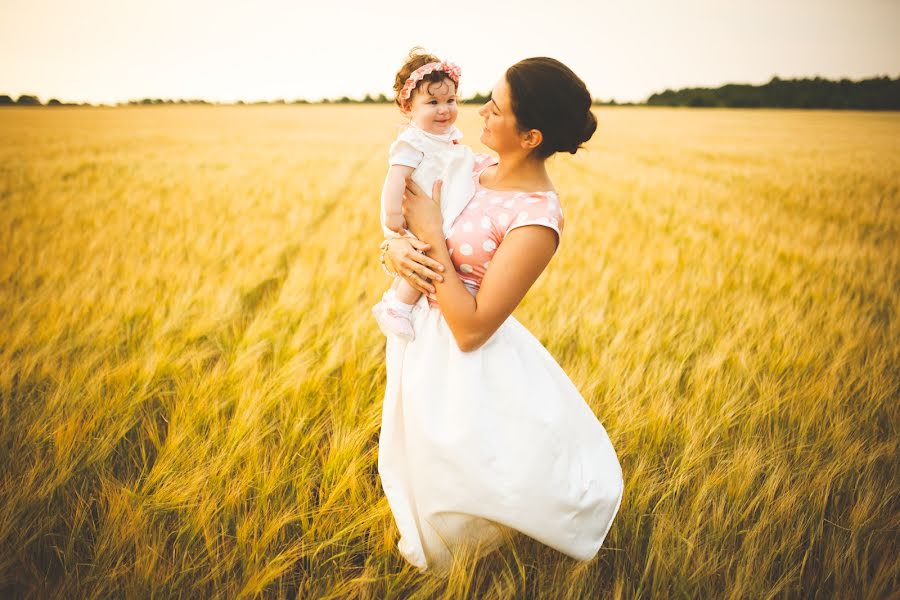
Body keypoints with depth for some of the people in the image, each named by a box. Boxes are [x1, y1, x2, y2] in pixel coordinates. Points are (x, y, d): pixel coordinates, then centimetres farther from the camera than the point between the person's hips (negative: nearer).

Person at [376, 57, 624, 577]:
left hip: (463, 364, -8)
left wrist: (432, 235, -24)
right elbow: (401, 224, 6)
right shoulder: (475, 168, -2)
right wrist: (396, 250, -18)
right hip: (420, 338, 8)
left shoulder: (537, 218, -27)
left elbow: (471, 328, -27)